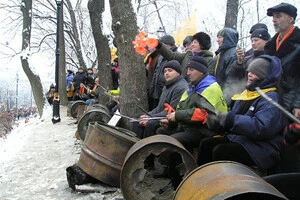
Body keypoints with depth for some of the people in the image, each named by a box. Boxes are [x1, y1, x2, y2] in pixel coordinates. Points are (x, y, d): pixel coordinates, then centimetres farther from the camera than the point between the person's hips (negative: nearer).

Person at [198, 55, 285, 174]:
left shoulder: (271, 99, -13)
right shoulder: (248, 93, 15)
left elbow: (262, 128, -27)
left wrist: (231, 120, -27)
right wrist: (217, 123, -4)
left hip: (261, 149, -9)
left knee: (220, 151, -26)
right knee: (206, 144, -4)